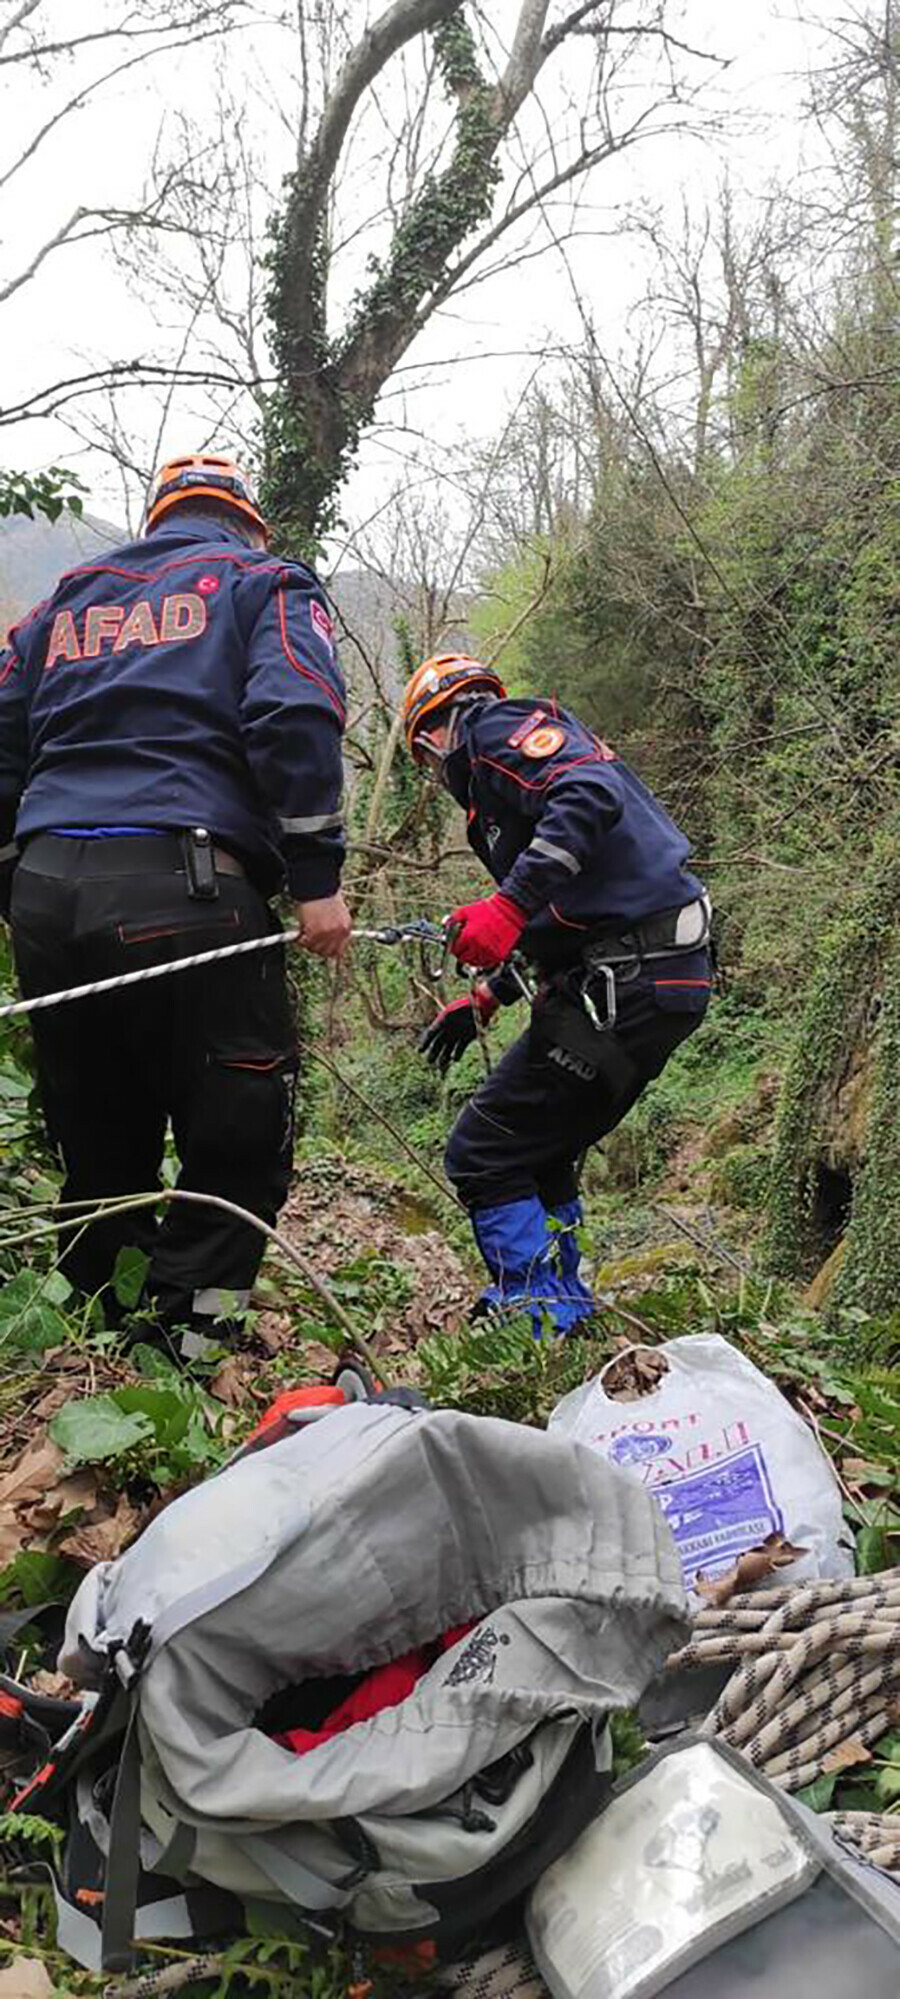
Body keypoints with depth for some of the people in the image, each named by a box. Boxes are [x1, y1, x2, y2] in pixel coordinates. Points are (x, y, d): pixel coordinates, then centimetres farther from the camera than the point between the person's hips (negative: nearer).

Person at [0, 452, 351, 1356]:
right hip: (181, 885, -5)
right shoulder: (264, 583, 13)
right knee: (239, 1147, 4)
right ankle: (182, 1342, 1)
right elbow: (296, 720, -7)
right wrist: (317, 880, -8)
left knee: (97, 1153, 16)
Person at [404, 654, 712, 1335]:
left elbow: (592, 793, -24)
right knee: (539, 1151, 21)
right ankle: (564, 1304, 29)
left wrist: (508, 905, -29)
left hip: (626, 984, -10)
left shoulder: (495, 730, -2)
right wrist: (480, 1003, 28)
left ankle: (541, 1321, 0)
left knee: (484, 1156, -4)